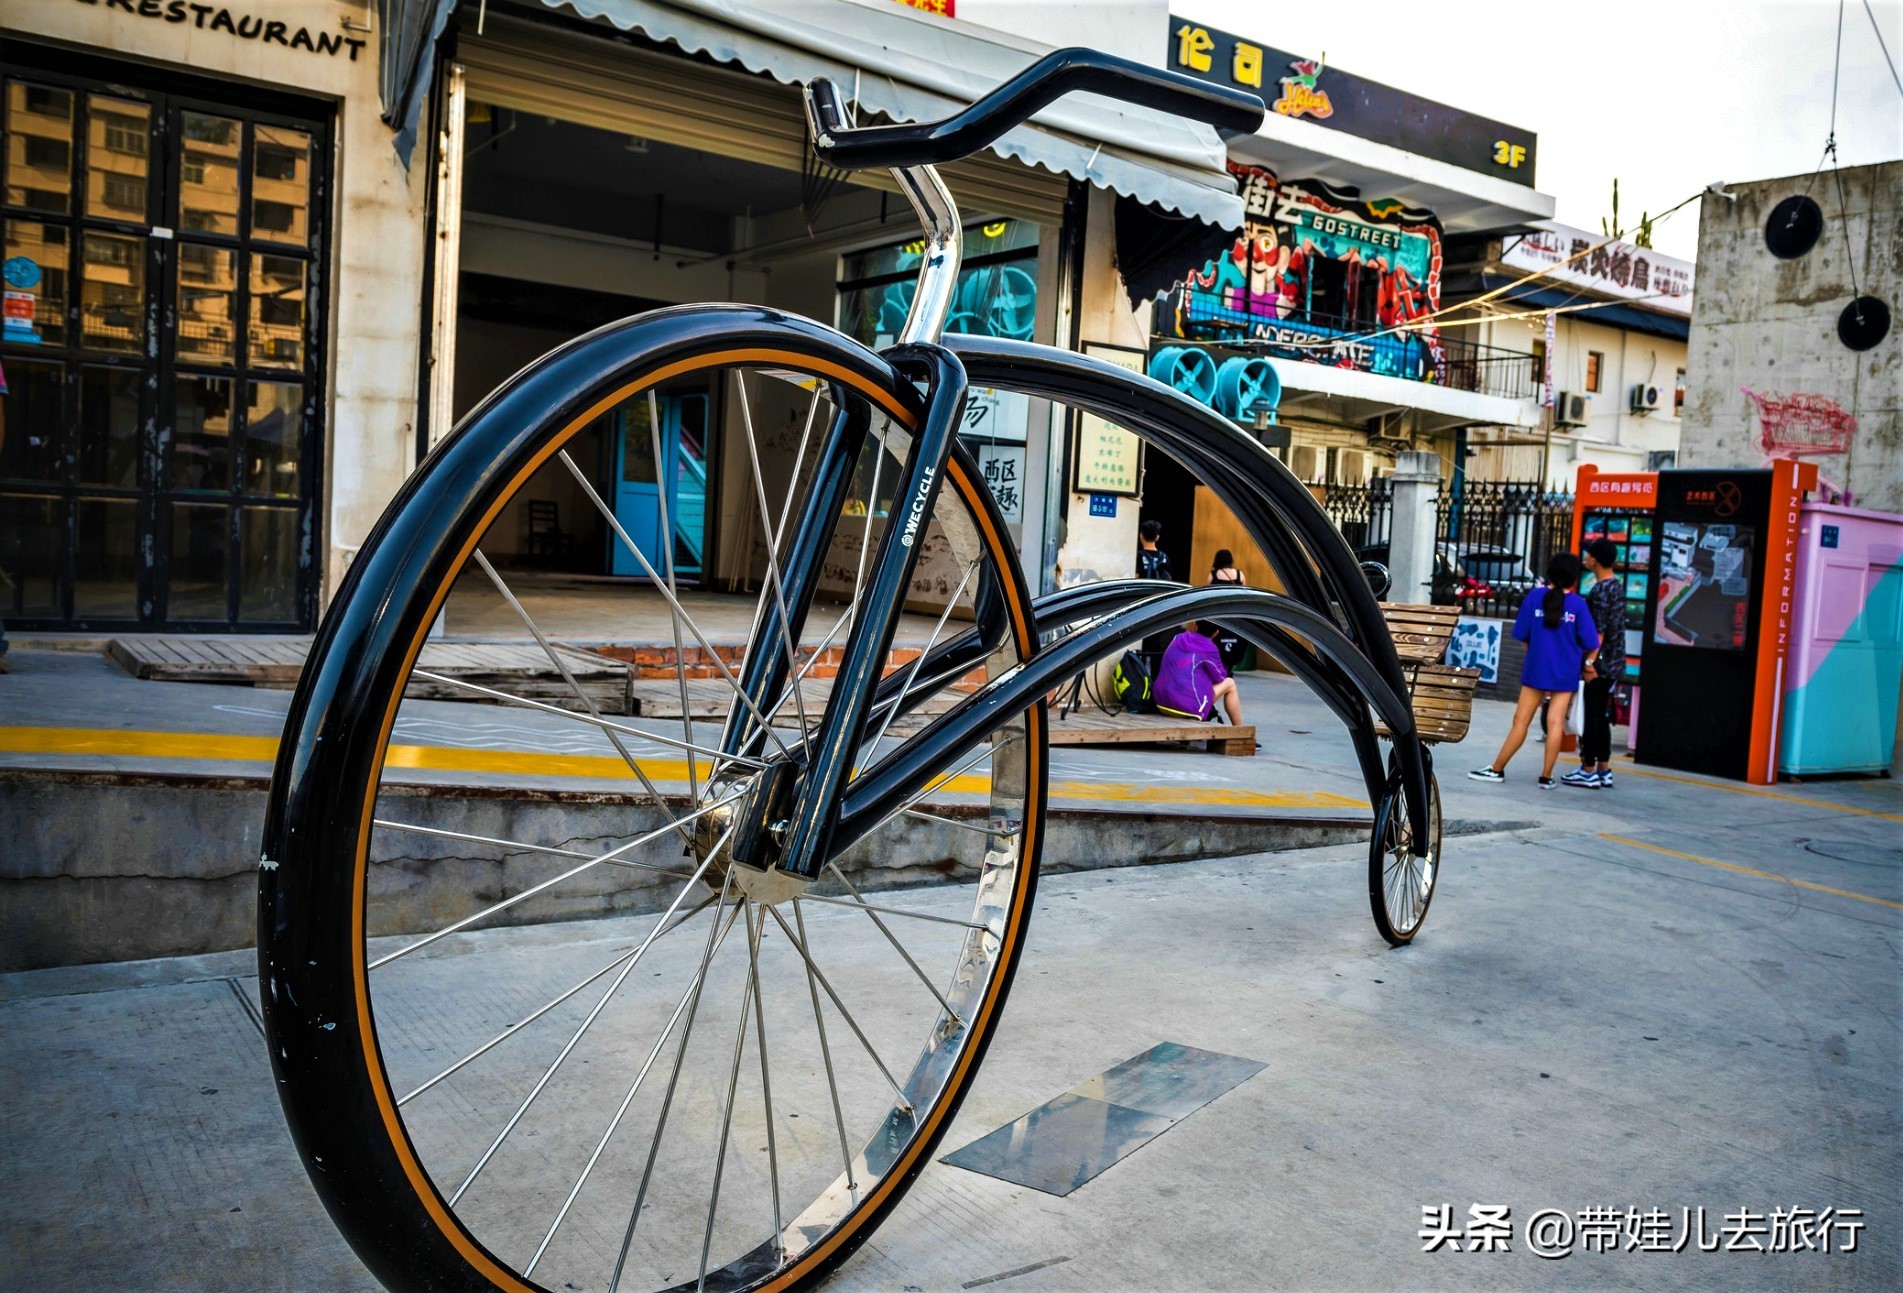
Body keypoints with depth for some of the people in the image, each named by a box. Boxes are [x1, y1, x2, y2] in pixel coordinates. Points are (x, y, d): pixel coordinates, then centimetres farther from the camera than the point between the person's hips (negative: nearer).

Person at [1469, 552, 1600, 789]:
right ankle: (1546, 776, 4)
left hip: (1535, 669, 1)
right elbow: (1591, 645, -6)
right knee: (1555, 723, 2)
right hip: (1566, 672, -1)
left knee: (1521, 720, 6)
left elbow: (1523, 636, 2)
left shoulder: (1535, 596, -5)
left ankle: (1496, 769, 8)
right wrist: (1587, 664, 13)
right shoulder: (1578, 604, -8)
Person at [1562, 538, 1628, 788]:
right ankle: (1603, 770, 20)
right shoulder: (1617, 585, 12)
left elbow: (1599, 631, -20)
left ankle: (1588, 771, 3)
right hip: (1614, 663, 9)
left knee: (1590, 717, -2)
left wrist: (1591, 663, -19)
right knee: (1601, 716, 15)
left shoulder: (1600, 591, -16)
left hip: (1599, 664, -9)